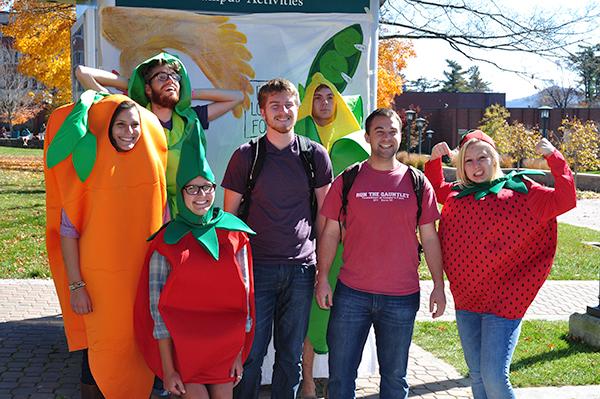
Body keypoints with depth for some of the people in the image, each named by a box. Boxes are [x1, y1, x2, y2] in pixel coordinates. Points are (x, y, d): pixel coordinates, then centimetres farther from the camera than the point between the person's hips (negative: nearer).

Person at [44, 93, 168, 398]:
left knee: (139, 350, 12)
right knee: (101, 355, 3)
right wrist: (75, 285, -10)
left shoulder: (151, 162, 2)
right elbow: (67, 229, -7)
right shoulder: (87, 165, -8)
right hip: (99, 280, -3)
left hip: (144, 278, 3)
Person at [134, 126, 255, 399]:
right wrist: (168, 369, -11)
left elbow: (244, 294, 4)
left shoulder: (234, 235, 1)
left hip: (225, 344, 2)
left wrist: (239, 353, 2)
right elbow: (158, 308, -8)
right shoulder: (166, 243, -6)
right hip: (182, 343, -2)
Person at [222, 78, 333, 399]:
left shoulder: (315, 155, 5)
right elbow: (229, 213, 5)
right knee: (251, 352, 1)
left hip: (301, 267, 2)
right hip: (257, 267, -1)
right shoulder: (246, 155, 1)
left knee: (291, 354, 10)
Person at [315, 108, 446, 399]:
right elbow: (331, 233, 4)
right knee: (340, 374, 6)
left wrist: (439, 286, 1)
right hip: (351, 294, 0)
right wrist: (322, 278, -3)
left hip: (402, 298, 1)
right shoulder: (347, 180, 2)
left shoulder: (417, 184, 4)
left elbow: (429, 238, 6)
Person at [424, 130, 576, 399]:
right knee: (477, 377, 15)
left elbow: (565, 200, -13)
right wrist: (434, 160, 11)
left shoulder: (520, 191, -5)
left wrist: (553, 157, -19)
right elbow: (436, 188, 28)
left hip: (503, 302, -5)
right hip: (466, 300, 5)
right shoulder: (457, 194, 9)